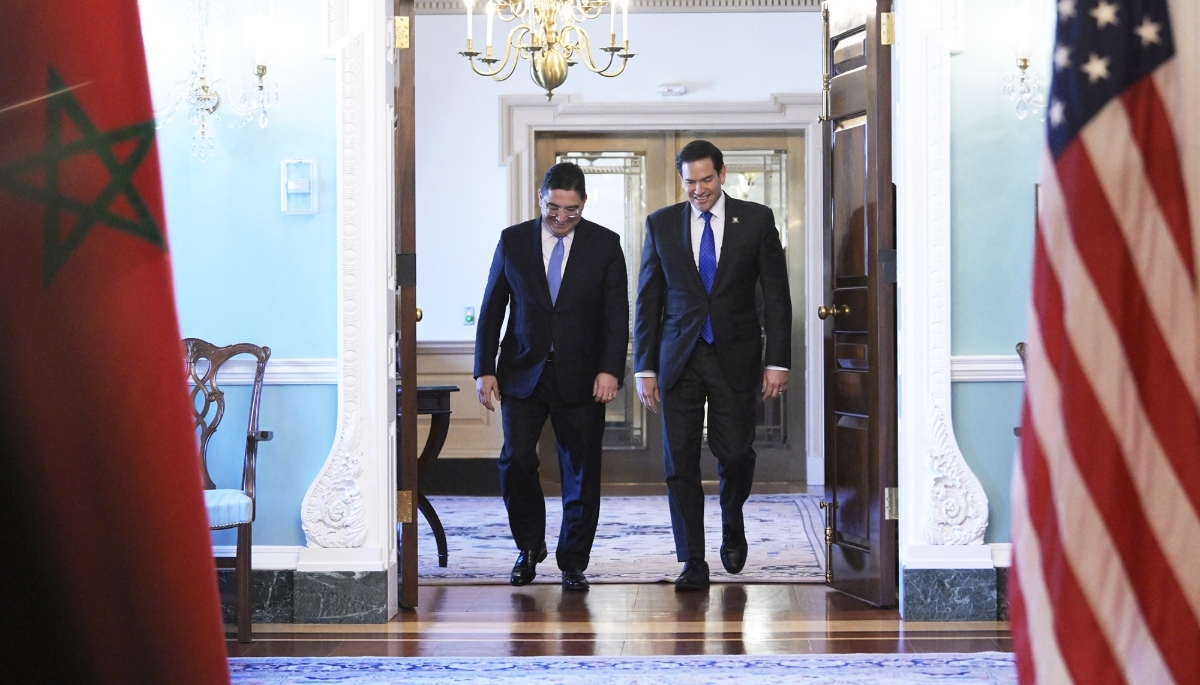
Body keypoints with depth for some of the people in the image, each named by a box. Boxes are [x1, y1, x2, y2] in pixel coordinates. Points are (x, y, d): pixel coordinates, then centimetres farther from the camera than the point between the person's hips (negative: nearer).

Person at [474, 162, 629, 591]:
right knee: (516, 461, -5)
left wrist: (610, 370, -13)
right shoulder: (513, 241, 4)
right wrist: (484, 370, 1)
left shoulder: (605, 245, 1)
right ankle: (529, 548, 17)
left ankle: (573, 563, 13)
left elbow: (617, 314, -2)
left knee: (581, 472, 1)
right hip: (523, 374, 1)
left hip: (581, 377, -1)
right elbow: (492, 309, 6)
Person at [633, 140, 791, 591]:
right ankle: (693, 563, 6)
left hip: (735, 356, -1)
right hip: (680, 357, 1)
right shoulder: (661, 224, 5)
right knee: (680, 460, -2)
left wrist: (778, 361, -5)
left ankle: (732, 525, 30)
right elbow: (648, 300, 6)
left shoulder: (756, 220, 1)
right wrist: (645, 367, 1)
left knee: (736, 453, -2)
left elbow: (776, 295, 1)